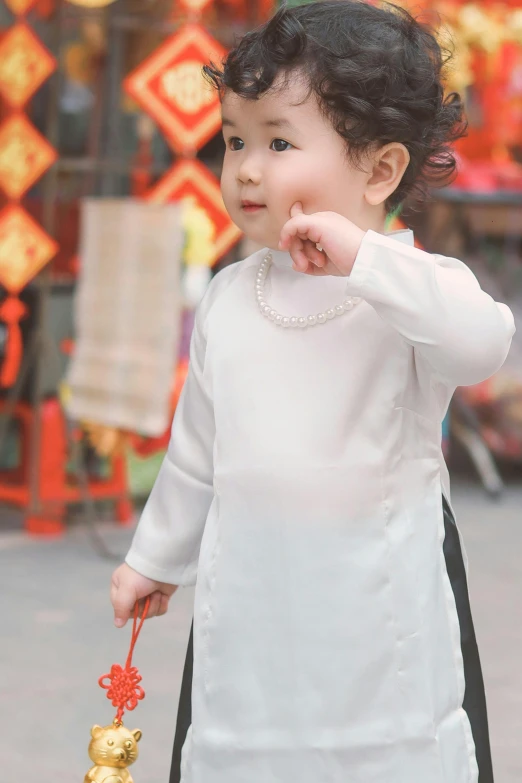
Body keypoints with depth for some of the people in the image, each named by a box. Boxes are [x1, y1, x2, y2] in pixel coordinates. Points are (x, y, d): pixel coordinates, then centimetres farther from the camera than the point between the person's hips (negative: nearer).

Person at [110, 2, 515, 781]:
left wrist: (362, 258, -34)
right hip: (249, 594, 4)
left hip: (383, 593, -4)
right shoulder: (228, 299, 4)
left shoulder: (414, 287, -11)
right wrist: (157, 556, 24)